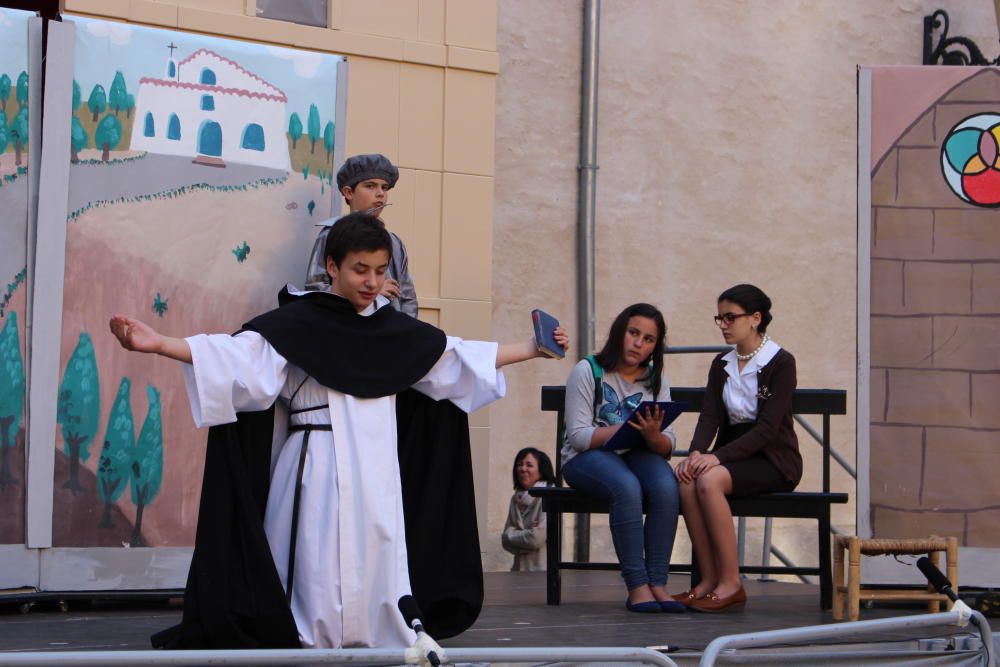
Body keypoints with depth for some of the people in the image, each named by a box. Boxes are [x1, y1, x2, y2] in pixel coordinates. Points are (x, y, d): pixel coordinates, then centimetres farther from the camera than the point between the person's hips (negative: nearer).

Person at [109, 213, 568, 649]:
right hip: (318, 471, -4)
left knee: (380, 568, 4)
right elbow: (239, 356, -12)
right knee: (318, 578, -5)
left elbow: (459, 358, 23)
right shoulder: (297, 324, -2)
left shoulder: (394, 329, 13)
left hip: (377, 474, 4)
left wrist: (531, 349, 24)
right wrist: (157, 344, -26)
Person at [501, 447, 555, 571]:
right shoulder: (516, 498, 12)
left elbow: (537, 538, -16)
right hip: (519, 568, 6)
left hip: (542, 569, -6)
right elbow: (506, 540, 7)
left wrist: (512, 535, -1)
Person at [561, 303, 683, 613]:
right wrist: (627, 429, -22)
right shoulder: (587, 372, -2)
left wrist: (653, 436, -21)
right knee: (627, 487, -36)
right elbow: (578, 436, -11)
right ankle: (637, 585, -33)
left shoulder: (656, 380, 12)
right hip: (587, 458, -4)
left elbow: (667, 447, 4)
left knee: (666, 486, -31)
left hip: (637, 454, 4)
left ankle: (657, 582, -28)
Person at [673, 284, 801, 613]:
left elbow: (768, 428, -17)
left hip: (773, 460, -6)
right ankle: (709, 579, -22)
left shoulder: (781, 363, -7)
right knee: (685, 480, -27)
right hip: (732, 456, 6)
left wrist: (718, 456, -27)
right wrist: (696, 453, -21)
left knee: (709, 480, -33)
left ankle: (731, 584, -27)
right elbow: (710, 417, 1)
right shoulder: (721, 365, 13)